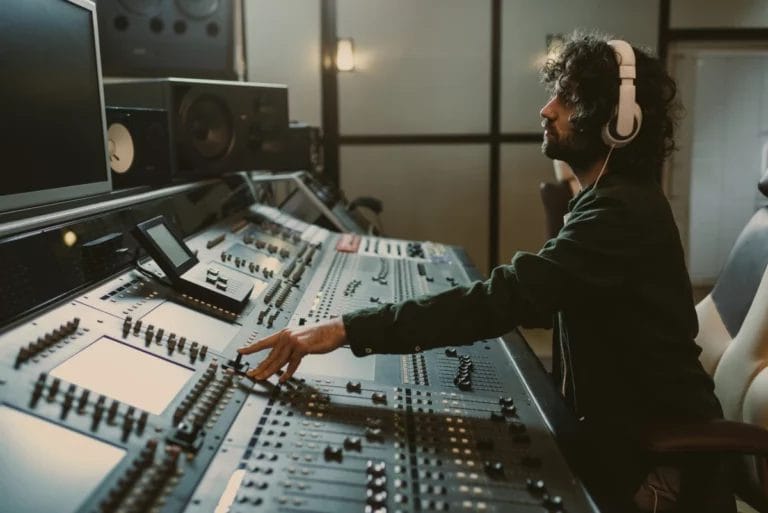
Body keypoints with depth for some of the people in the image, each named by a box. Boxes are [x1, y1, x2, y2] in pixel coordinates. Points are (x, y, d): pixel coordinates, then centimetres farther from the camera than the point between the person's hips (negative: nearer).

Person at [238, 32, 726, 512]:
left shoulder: (623, 211, -25)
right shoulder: (616, 199, 8)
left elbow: (506, 297, -36)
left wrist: (347, 329, -38)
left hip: (653, 455, -8)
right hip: (622, 423, 8)